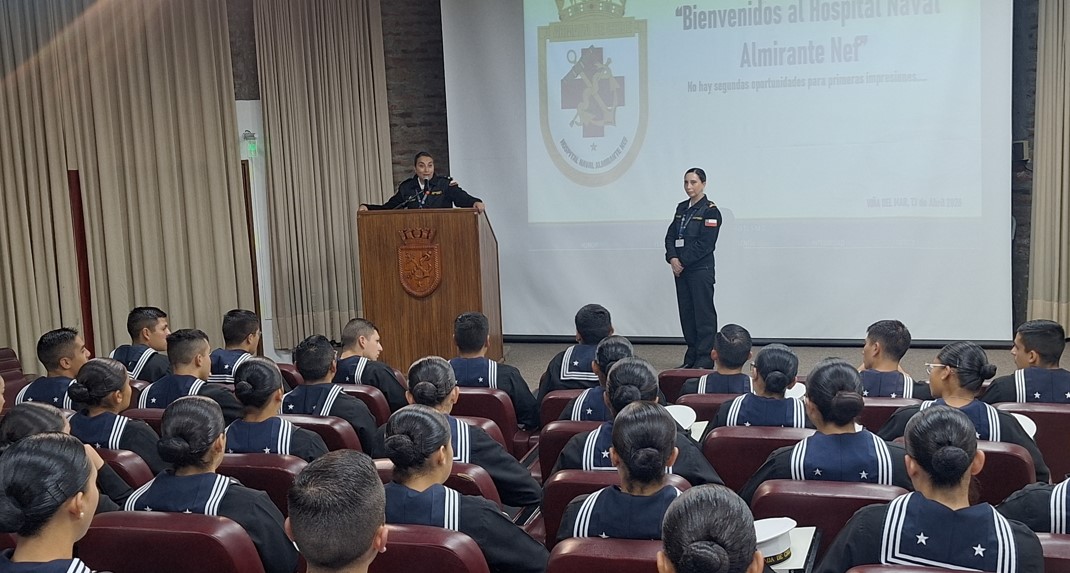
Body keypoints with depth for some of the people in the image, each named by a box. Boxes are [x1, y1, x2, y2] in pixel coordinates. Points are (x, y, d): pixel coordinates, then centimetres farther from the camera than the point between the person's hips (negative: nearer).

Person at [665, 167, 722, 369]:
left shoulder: (710, 211, -8)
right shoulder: (681, 208, 14)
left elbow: (704, 244, -15)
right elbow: (671, 235, 10)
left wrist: (683, 262, -14)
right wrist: (673, 258, -7)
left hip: (701, 269, -7)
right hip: (681, 269, 7)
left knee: (703, 314, -3)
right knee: (686, 313, 10)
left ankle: (705, 359, 1)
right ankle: (691, 358, 18)